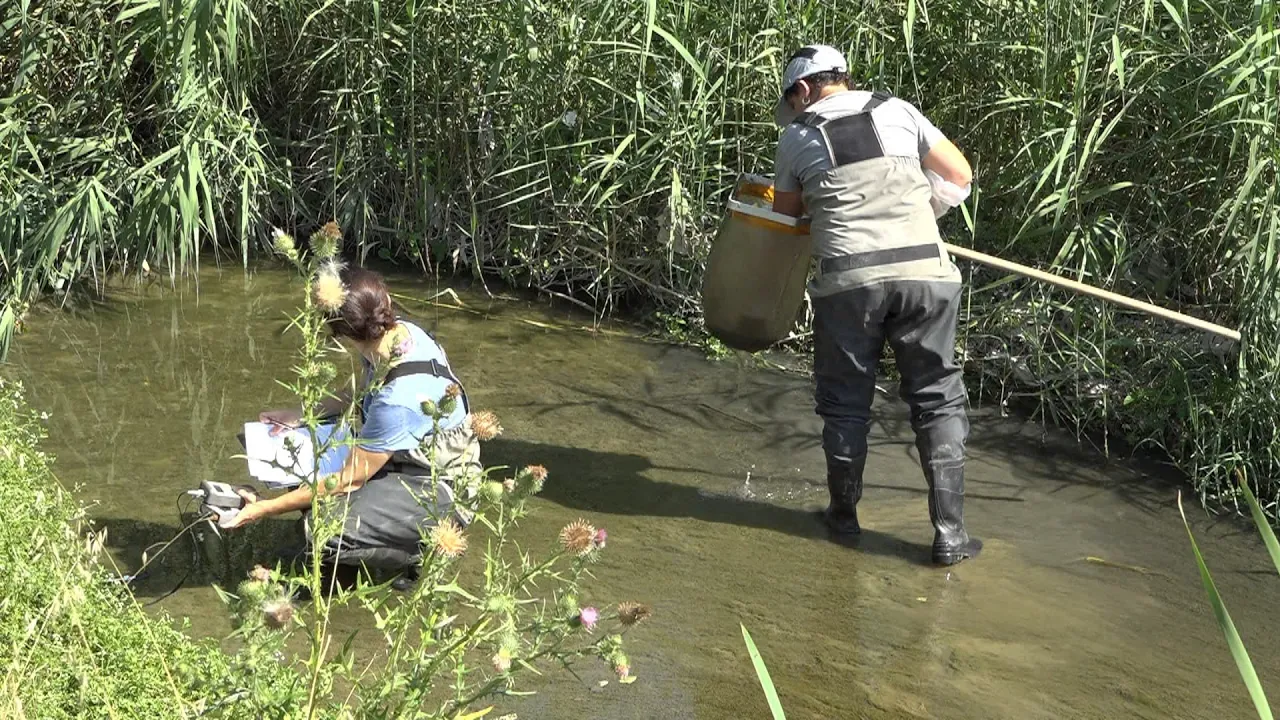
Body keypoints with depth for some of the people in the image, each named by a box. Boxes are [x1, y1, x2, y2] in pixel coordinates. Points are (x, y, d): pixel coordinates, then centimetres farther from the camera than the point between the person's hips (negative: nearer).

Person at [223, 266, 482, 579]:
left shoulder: (399, 401, -35)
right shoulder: (399, 331, -11)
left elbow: (350, 480, -24)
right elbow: (363, 394, 11)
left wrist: (267, 508, -17)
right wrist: (301, 415, 0)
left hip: (437, 491, -9)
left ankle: (429, 550, -3)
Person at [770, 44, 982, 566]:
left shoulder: (797, 137, 11)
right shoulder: (896, 111, 13)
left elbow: (785, 213, 24)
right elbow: (959, 176, 14)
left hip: (848, 278, -1)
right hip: (924, 271, 1)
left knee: (845, 402, 14)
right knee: (938, 400, 7)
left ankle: (843, 514, 25)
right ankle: (950, 533, 5)